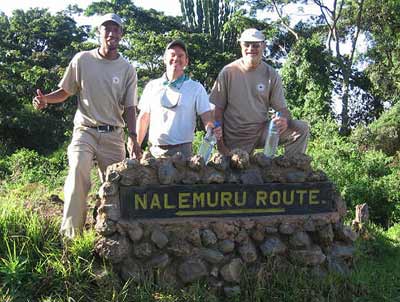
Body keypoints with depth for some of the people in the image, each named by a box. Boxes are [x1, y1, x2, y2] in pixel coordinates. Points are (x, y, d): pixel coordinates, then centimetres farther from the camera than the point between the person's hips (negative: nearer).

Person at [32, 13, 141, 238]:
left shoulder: (127, 70, 5)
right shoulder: (82, 60, 3)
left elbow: (129, 107, 4)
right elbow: (65, 92, 10)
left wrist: (133, 138, -9)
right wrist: (45, 99, -10)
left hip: (114, 135, 2)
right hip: (85, 130, -2)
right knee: (78, 172, -23)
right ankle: (71, 233, -19)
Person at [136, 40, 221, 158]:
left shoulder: (196, 88, 3)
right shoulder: (152, 86, 10)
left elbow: (206, 116, -4)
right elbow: (143, 118, 13)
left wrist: (213, 128, -26)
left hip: (182, 151, -2)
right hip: (155, 151, 2)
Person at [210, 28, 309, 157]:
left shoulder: (271, 74, 0)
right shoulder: (228, 72, -5)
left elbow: (281, 107, 0)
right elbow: (218, 109, -3)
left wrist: (285, 120, -26)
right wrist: (220, 143, -8)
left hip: (261, 131, 2)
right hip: (235, 138, -2)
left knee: (301, 129, -14)